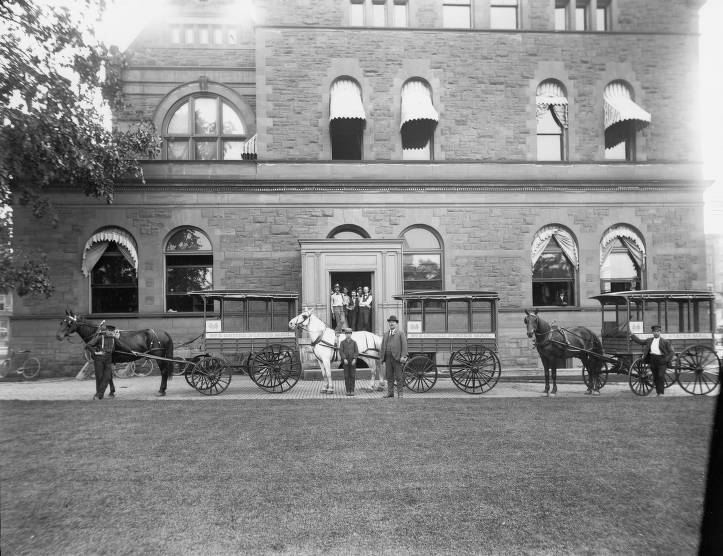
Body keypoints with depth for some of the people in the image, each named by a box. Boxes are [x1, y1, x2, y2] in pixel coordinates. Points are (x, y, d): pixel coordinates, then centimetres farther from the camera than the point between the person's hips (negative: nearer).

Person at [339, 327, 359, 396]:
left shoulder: (354, 342, 5)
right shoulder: (342, 342, 3)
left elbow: (356, 352, -1)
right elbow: (341, 352, -5)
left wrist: (354, 359, -15)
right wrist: (344, 359, -18)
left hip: (352, 362, 0)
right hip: (345, 362, 0)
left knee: (352, 376, -1)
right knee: (346, 376, 1)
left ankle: (352, 391, 4)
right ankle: (348, 391, 7)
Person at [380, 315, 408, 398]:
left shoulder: (401, 333, 4)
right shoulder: (386, 335, 18)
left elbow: (404, 345, -5)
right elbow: (383, 347, 17)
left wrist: (403, 356, -15)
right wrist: (382, 358, 9)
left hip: (397, 358, -4)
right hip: (388, 358, 5)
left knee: (398, 377, -2)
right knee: (389, 376, 6)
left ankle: (400, 393, 3)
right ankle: (390, 392, 12)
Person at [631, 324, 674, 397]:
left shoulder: (665, 341, 0)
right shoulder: (649, 340, 12)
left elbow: (671, 352, 0)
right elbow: (640, 341, 20)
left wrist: (667, 360, -12)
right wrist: (632, 335, 14)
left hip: (661, 360, -4)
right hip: (652, 360, 4)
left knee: (661, 376, -11)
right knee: (655, 377, 7)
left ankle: (661, 392, -7)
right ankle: (658, 392, 15)